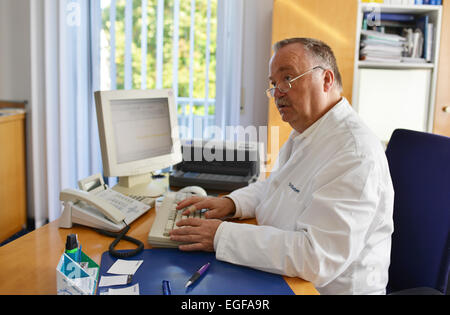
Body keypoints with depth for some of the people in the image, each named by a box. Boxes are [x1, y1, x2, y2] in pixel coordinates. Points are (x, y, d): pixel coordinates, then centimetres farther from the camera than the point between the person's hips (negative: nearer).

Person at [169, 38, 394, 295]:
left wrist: (223, 236, -25)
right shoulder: (305, 134, 8)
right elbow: (275, 185, 22)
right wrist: (231, 203, 2)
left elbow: (317, 258, -30)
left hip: (327, 288, -8)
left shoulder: (355, 155, -24)